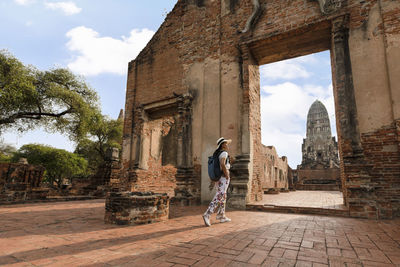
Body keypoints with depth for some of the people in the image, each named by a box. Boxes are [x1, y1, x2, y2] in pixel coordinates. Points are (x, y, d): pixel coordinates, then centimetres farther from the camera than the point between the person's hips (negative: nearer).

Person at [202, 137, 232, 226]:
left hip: (218, 179, 9)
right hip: (223, 179, -9)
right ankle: (207, 215, -18)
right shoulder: (224, 153, -11)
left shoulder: (217, 154, 16)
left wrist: (212, 182, 19)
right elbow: (222, 164, -30)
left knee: (223, 198, 18)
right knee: (218, 198, -11)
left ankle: (221, 216, 25)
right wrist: (227, 176, -20)